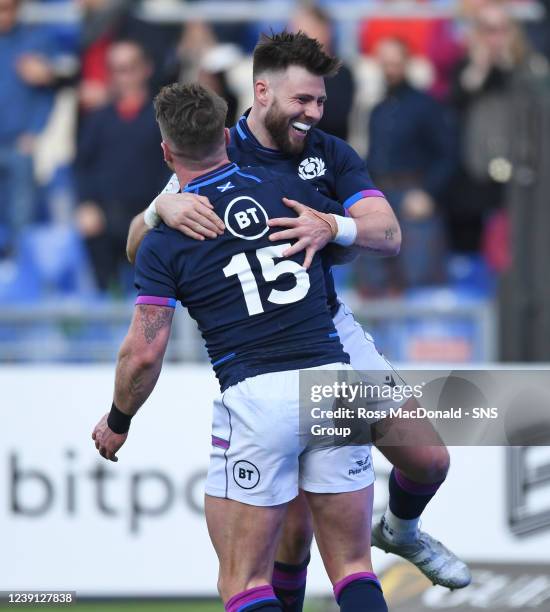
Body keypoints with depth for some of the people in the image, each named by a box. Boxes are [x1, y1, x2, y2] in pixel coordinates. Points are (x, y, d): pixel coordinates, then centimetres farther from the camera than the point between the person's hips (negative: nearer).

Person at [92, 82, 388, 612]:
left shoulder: (163, 241, 1)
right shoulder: (285, 188, 9)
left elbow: (144, 353, -2)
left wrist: (117, 421, 16)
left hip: (255, 396, -3)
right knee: (353, 568, 10)